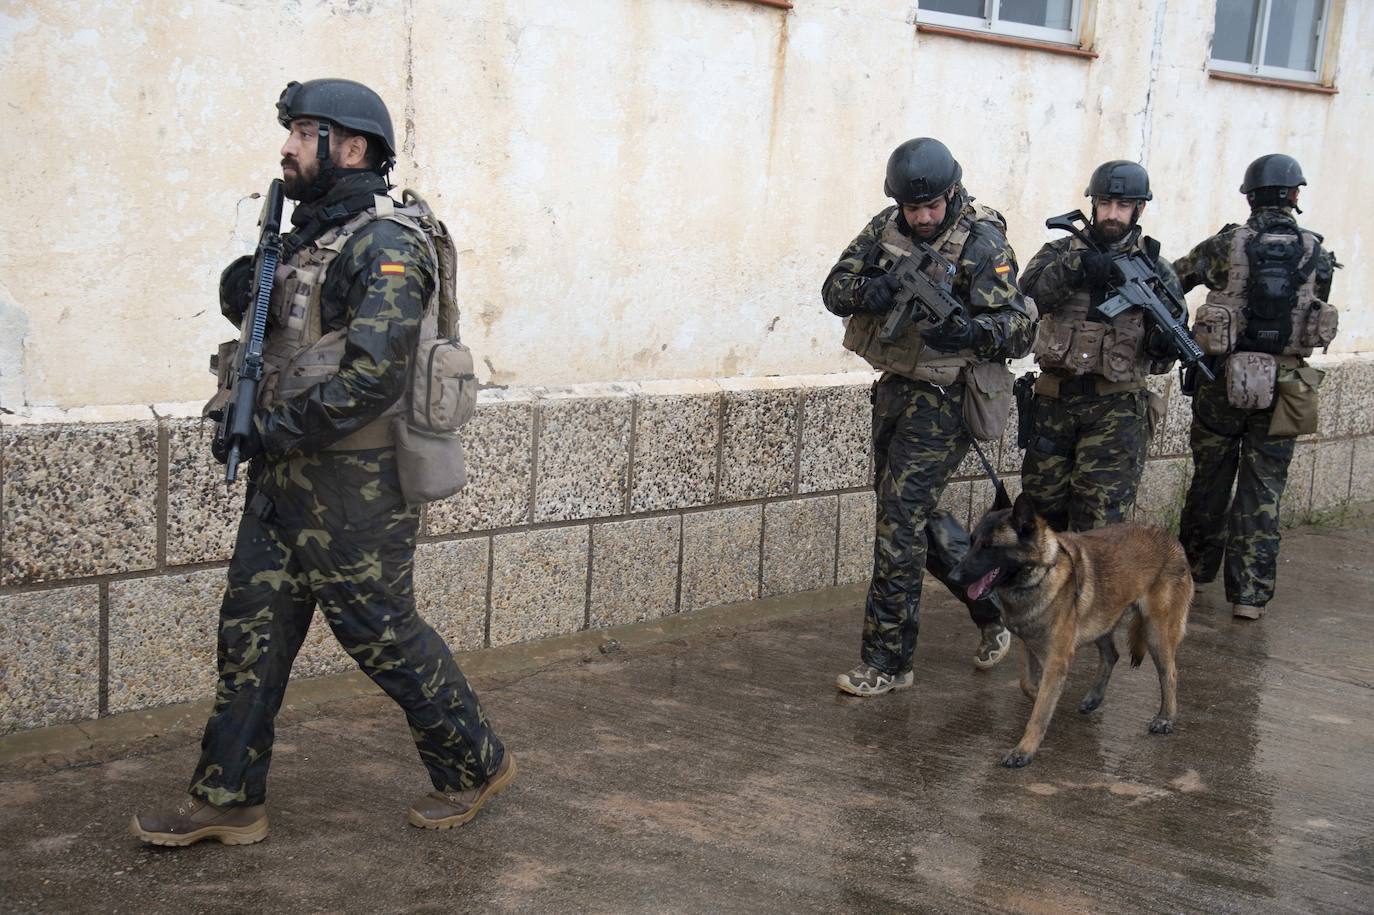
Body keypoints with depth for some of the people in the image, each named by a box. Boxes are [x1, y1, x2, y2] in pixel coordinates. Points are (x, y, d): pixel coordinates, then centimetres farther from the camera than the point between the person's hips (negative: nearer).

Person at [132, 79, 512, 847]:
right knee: (253, 632, 10)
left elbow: (373, 376, -26)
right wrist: (244, 297, 0)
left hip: (354, 483, -9)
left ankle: (476, 766, 21)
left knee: (383, 635, 2)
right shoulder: (310, 237, 13)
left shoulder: (386, 246, -17)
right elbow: (284, 336, 23)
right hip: (286, 475, 9)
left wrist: (277, 431, -19)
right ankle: (229, 800, 19)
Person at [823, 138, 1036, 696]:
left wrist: (970, 330, -44)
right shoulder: (886, 228, 3)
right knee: (917, 515, 17)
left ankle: (887, 662, -1)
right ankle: (990, 604, 36)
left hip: (941, 400, -8)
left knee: (900, 525, -9)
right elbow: (835, 289, -2)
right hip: (893, 390, 8)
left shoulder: (982, 243, -16)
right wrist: (872, 289, -24)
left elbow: (1021, 328, -23)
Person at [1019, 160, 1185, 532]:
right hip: (1054, 403, 2)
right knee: (1041, 505, 13)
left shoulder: (1155, 270, 5)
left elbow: (1160, 360, 1)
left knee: (1100, 521, -9)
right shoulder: (1062, 251, 7)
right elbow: (1030, 293, -14)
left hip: (1117, 407, -2)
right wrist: (1076, 267, -27)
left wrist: (1164, 340, -21)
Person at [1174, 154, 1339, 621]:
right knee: (1263, 493, 4)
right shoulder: (1316, 254, 0)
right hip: (1284, 385, 1)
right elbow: (1315, 309, 11)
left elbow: (1170, 280, 4)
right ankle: (1249, 594, 2)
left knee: (1210, 481, 14)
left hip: (1224, 380, 0)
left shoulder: (1226, 245, -5)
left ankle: (1196, 569, 29)